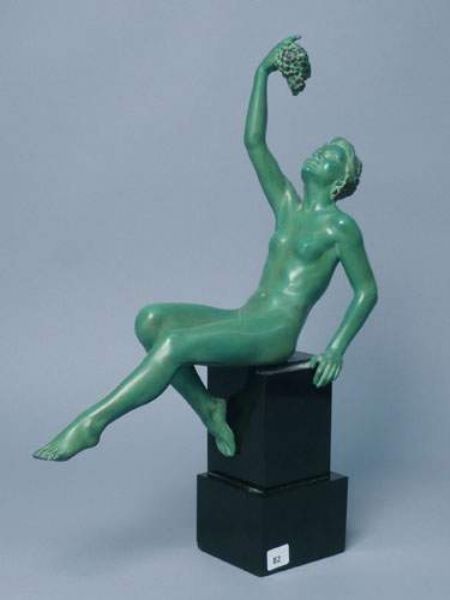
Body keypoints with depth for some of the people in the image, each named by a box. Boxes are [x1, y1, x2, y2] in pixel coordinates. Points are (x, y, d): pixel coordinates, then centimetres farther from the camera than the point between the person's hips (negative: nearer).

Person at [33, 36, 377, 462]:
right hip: (243, 322, 7)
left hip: (273, 334, -7)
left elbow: (367, 290, 2)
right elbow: (254, 142, 17)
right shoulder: (288, 204, 19)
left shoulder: (339, 226, 1)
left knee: (176, 343, -30)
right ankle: (207, 409, -8)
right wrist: (263, 71, 15)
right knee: (151, 319, -18)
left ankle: (91, 424, -28)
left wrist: (337, 348, -9)